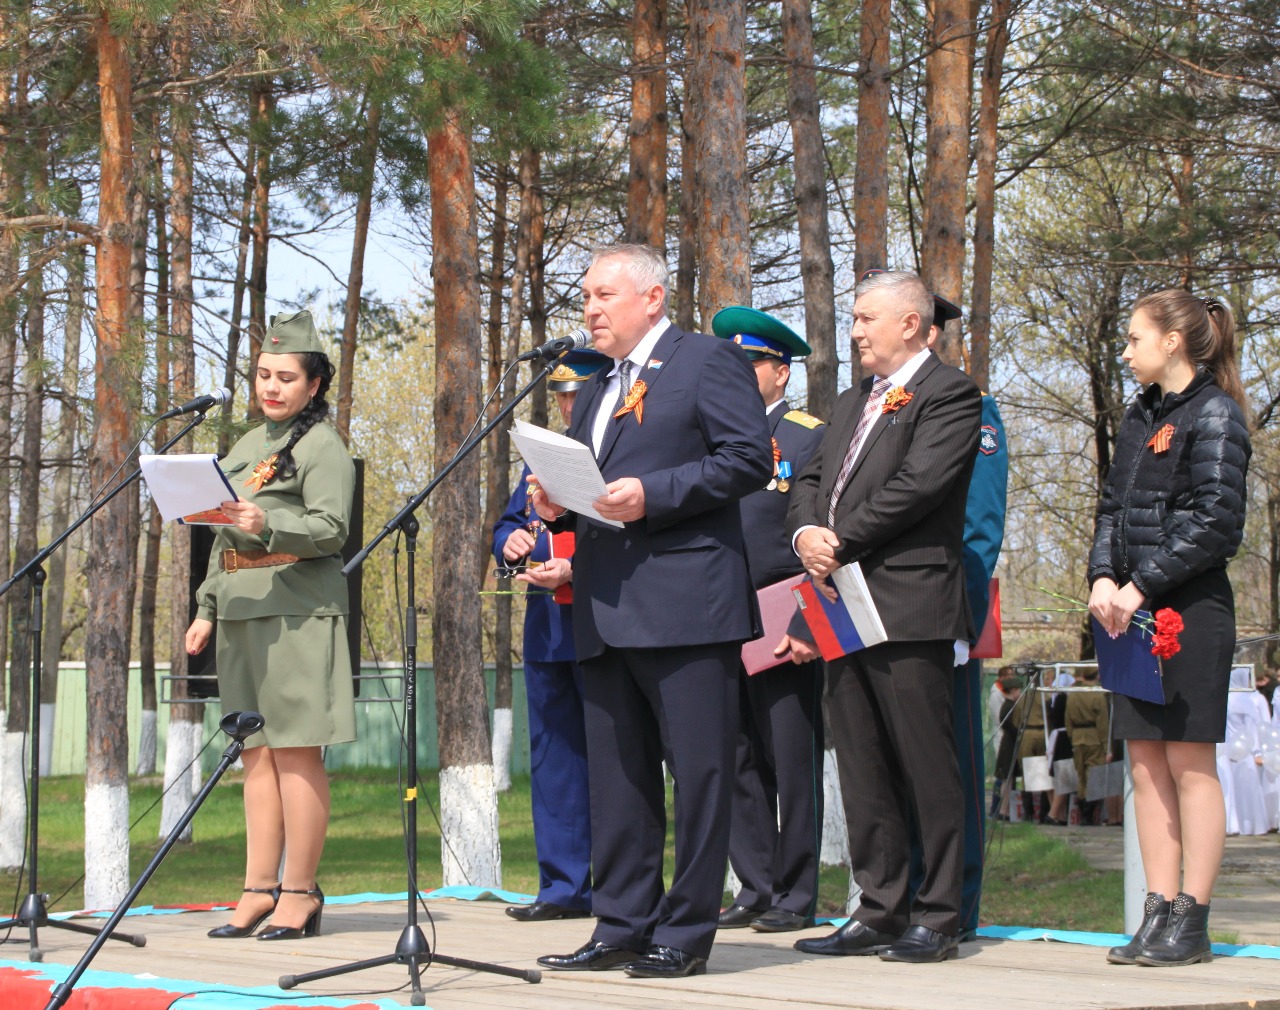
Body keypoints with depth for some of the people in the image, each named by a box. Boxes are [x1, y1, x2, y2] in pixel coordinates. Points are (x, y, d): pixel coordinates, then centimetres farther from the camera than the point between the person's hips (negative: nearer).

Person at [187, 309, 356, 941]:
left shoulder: (322, 447, -3)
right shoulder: (244, 448, 21)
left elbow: (331, 529, -14)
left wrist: (268, 524, -28)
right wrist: (206, 610, 19)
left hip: (298, 612, -8)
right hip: (243, 614, 8)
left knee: (295, 750, -7)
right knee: (256, 751, 7)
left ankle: (299, 892, -3)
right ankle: (259, 889, 10)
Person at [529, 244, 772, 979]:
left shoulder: (709, 361, 0)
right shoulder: (596, 392, 25)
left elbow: (750, 459, -10)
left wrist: (652, 494, -17)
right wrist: (558, 506, 5)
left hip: (686, 606, -8)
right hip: (606, 612, 8)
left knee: (697, 772, -4)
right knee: (616, 777, 10)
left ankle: (684, 934, 1)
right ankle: (622, 928, 16)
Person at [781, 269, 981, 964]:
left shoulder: (949, 393, -4)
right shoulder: (852, 403, 23)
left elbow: (918, 485, -15)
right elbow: (811, 481, 19)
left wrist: (841, 542, -12)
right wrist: (806, 531, -3)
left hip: (909, 607, -8)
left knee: (926, 769, -4)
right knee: (863, 770, 9)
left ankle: (937, 917, 2)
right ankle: (880, 912, 15)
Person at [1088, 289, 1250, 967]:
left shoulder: (1214, 414, -7)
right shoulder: (1140, 416, 16)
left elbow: (1216, 522, -15)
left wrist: (1141, 587, -16)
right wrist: (1103, 579, -1)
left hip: (1190, 610, -8)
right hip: (1133, 610, 8)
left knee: (1189, 763, -4)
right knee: (1146, 763, 6)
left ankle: (1192, 922, 0)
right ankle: (1159, 912, 10)